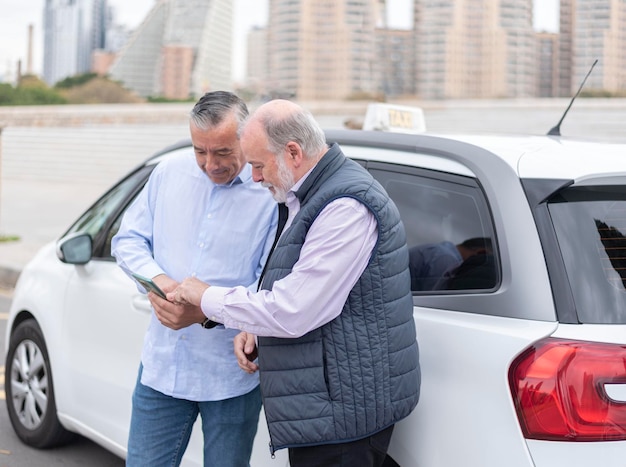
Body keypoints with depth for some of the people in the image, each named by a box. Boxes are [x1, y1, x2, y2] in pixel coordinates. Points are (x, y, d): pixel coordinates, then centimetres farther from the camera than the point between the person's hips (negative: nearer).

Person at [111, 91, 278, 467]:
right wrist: (158, 278, -10)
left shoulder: (272, 192, -12)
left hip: (233, 375, -3)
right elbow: (128, 239, 10)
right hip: (163, 362, 4)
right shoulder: (170, 172, 2)